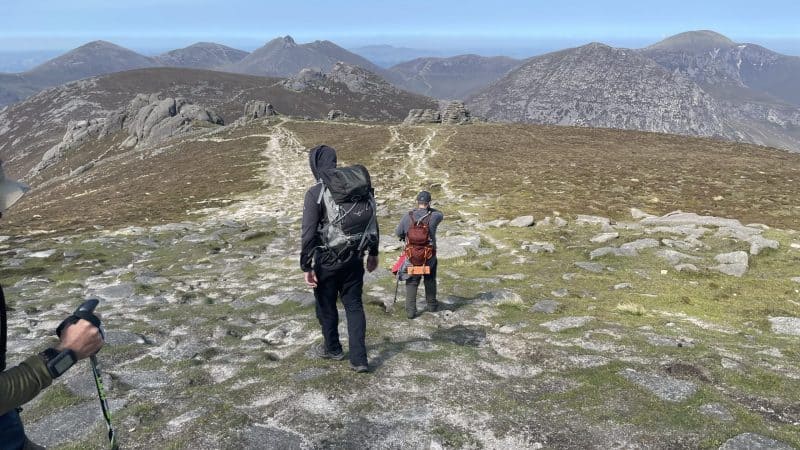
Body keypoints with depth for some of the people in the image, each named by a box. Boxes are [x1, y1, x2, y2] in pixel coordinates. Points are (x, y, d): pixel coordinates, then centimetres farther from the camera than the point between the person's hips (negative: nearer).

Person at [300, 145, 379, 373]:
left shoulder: (316, 192, -14)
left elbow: (309, 233, -17)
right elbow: (372, 221, 9)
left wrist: (306, 266, -11)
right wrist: (373, 252, 19)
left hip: (327, 261, -4)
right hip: (355, 259, 4)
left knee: (326, 306, 16)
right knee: (354, 305, 13)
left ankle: (332, 349, 34)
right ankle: (358, 359, 9)